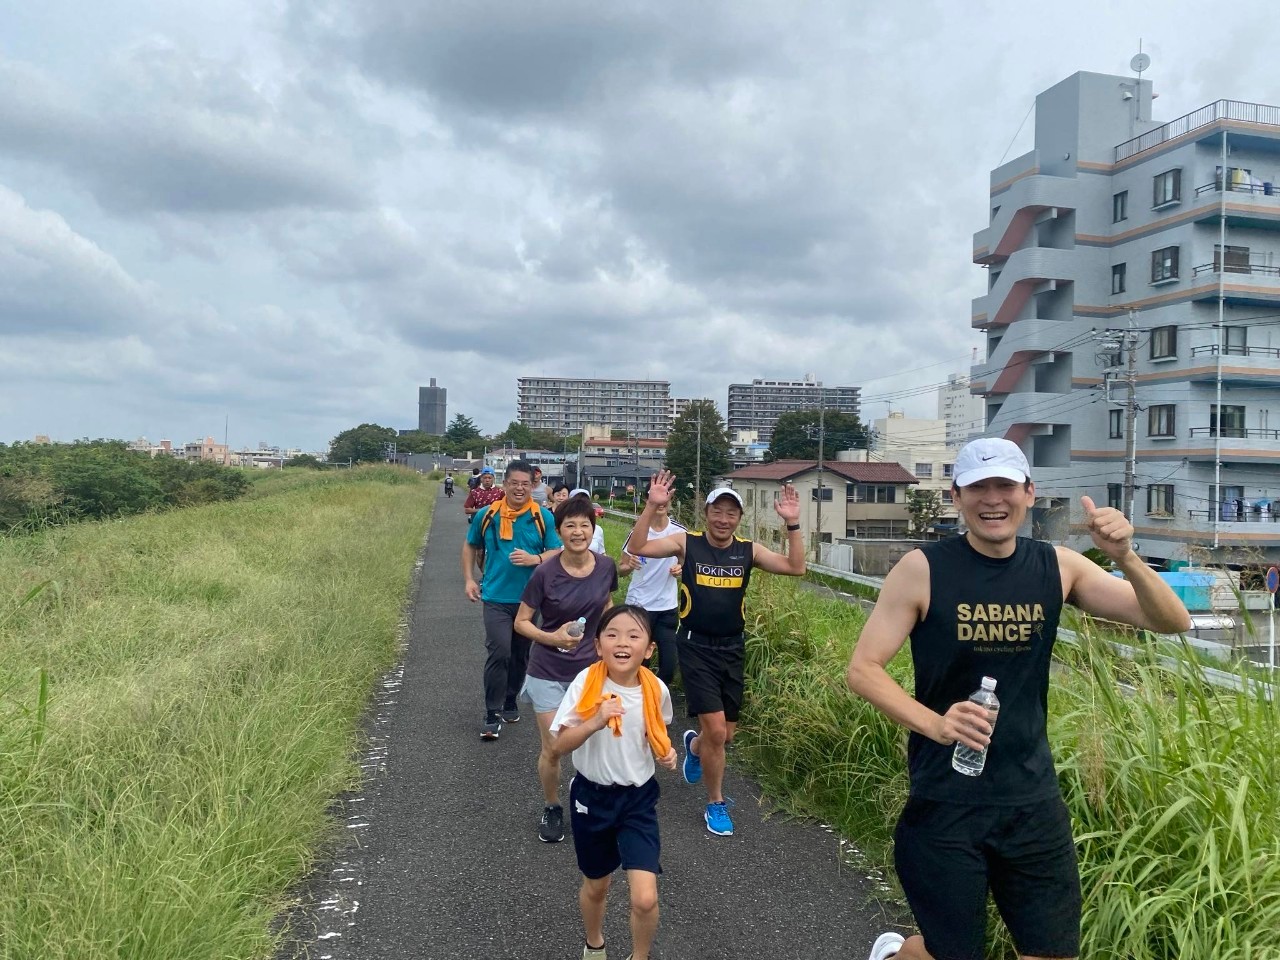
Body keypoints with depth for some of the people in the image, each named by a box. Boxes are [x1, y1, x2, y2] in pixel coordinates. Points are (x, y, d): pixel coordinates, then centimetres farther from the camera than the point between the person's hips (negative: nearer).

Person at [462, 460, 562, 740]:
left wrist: (534, 559, -21)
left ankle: (510, 702, 36)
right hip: (497, 598, -1)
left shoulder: (543, 517, -3)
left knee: (521, 654, 15)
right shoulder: (487, 515, 0)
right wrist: (469, 579, 6)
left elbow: (557, 553, -3)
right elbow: (470, 546, 15)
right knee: (499, 652, -15)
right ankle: (492, 715, -4)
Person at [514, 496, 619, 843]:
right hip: (548, 672, -2)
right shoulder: (546, 574, -16)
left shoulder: (606, 567, -7)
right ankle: (551, 809, 29)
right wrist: (552, 638, -24)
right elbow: (521, 622, -8)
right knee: (552, 749, 3)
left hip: (591, 669, 3)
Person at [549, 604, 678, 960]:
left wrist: (666, 751, -9)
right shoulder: (586, 683, -19)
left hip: (638, 798, 1)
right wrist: (596, 721, -34)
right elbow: (560, 744, -19)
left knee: (645, 898, -10)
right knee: (596, 886, 20)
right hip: (592, 796, 0)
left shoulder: (656, 689, -12)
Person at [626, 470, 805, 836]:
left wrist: (792, 524, -18)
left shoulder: (748, 550, 0)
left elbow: (796, 567, -8)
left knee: (726, 735, 13)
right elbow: (638, 548, -18)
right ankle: (716, 804, 13)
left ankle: (694, 746, 51)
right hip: (696, 646, -4)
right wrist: (652, 507, -29)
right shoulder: (687, 542, -8)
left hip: (732, 648, 4)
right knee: (716, 729, -11)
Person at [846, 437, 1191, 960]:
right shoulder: (923, 570, -11)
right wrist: (933, 722, -28)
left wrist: (1124, 557, -22)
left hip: (1034, 801, 4)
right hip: (945, 801, -3)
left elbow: (1172, 621, -3)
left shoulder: (1058, 567, -1)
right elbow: (863, 668, -12)